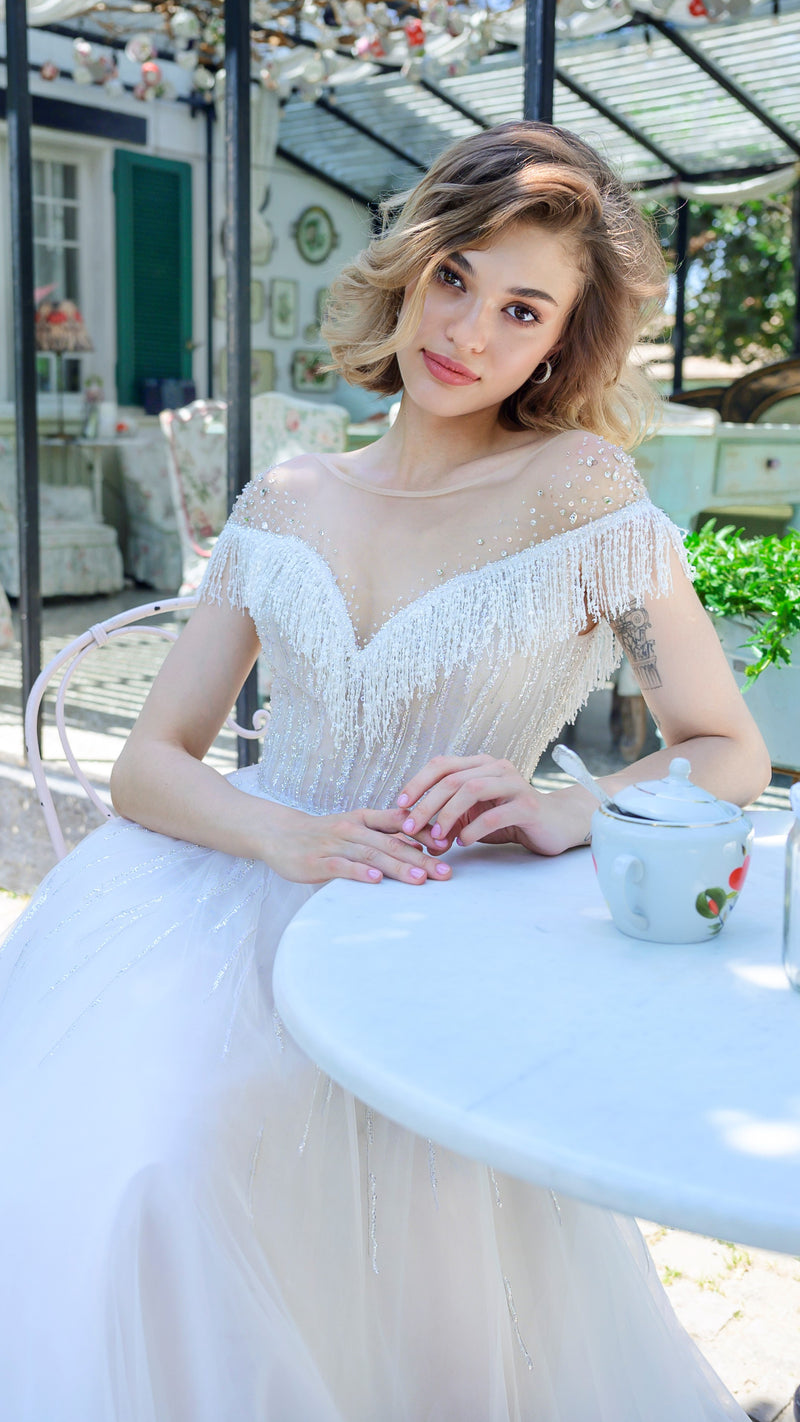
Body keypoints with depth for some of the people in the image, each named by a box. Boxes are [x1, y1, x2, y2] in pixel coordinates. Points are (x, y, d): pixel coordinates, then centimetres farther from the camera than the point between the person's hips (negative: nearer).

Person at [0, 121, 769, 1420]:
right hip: (230, 889, 4)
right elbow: (150, 761, 3)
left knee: (154, 1167, -25)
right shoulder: (283, 505, 6)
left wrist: (564, 811, -21)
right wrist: (289, 836, -17)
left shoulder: (579, 486, -5)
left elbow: (731, 754, -1)